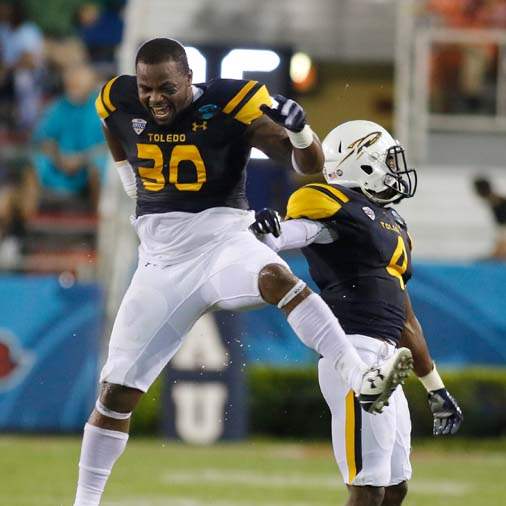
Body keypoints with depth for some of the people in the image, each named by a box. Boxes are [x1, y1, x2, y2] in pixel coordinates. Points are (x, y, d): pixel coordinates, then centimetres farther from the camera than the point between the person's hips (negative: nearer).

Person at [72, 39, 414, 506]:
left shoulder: (227, 106, -14)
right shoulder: (120, 104, -3)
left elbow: (310, 166, -14)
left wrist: (299, 130, -33)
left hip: (223, 238, -3)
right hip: (162, 257, 4)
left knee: (276, 277, -38)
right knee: (117, 391, 3)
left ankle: (363, 382, -49)